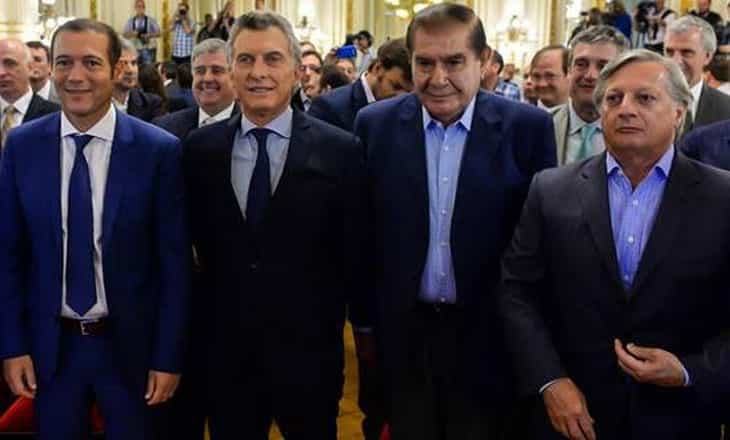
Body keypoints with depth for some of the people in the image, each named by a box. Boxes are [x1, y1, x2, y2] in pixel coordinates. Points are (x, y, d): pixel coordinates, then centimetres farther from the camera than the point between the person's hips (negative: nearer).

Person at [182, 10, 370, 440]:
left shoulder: (340, 150, -8)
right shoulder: (200, 147, 1)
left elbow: (357, 250, -2)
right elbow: (195, 239, 8)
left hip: (309, 351, -2)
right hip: (226, 350, 2)